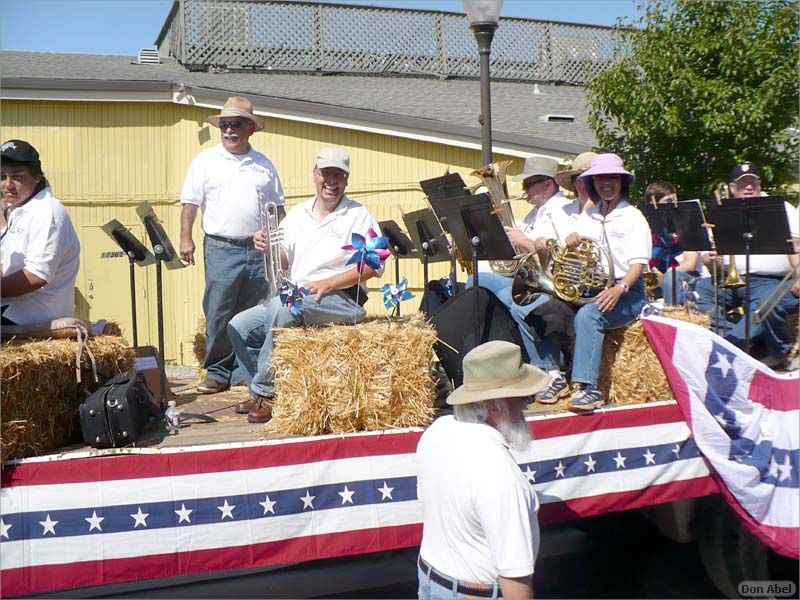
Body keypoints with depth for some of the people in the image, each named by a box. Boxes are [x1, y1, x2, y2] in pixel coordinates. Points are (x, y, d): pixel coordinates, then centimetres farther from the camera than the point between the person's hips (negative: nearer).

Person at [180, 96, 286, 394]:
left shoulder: (264, 165, 13)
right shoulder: (206, 160, 6)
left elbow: (277, 208, 16)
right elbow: (190, 202, 2)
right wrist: (186, 238, -8)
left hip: (259, 249, 3)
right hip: (220, 249, -2)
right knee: (218, 314, -2)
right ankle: (217, 374, 8)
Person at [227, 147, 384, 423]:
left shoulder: (358, 216, 0)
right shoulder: (298, 214, 16)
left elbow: (373, 265, -9)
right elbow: (284, 263, 13)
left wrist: (329, 283, -18)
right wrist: (269, 247, -10)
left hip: (341, 300, -6)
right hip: (295, 299, 7)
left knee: (283, 305, -33)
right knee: (238, 326, -7)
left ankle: (265, 391, -20)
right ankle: (262, 394, 6)